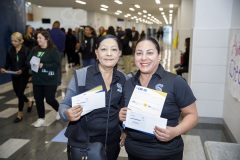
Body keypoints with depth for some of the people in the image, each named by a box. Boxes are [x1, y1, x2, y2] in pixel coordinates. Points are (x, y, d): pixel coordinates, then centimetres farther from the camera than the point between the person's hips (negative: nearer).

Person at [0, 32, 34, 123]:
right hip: (14, 75, 5)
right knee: (17, 92, 15)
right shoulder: (10, 50, -1)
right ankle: (29, 102, 44)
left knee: (20, 93, -3)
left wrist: (22, 70, -28)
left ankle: (20, 114, 11)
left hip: (24, 75, -5)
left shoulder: (26, 50, -13)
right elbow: (8, 62, 2)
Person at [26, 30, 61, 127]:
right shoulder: (35, 50, 6)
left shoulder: (53, 50, -11)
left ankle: (59, 110, 31)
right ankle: (41, 118, 24)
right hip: (37, 80, 5)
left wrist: (43, 65, -22)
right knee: (38, 99, 8)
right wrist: (32, 64, -14)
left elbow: (57, 64, -18)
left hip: (50, 80, -5)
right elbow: (28, 61, 9)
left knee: (50, 99, 0)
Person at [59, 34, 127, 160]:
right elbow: (65, 104, -6)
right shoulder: (81, 75, -12)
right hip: (81, 143, -3)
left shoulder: (123, 79, -1)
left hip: (112, 142, 3)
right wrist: (67, 114, -26)